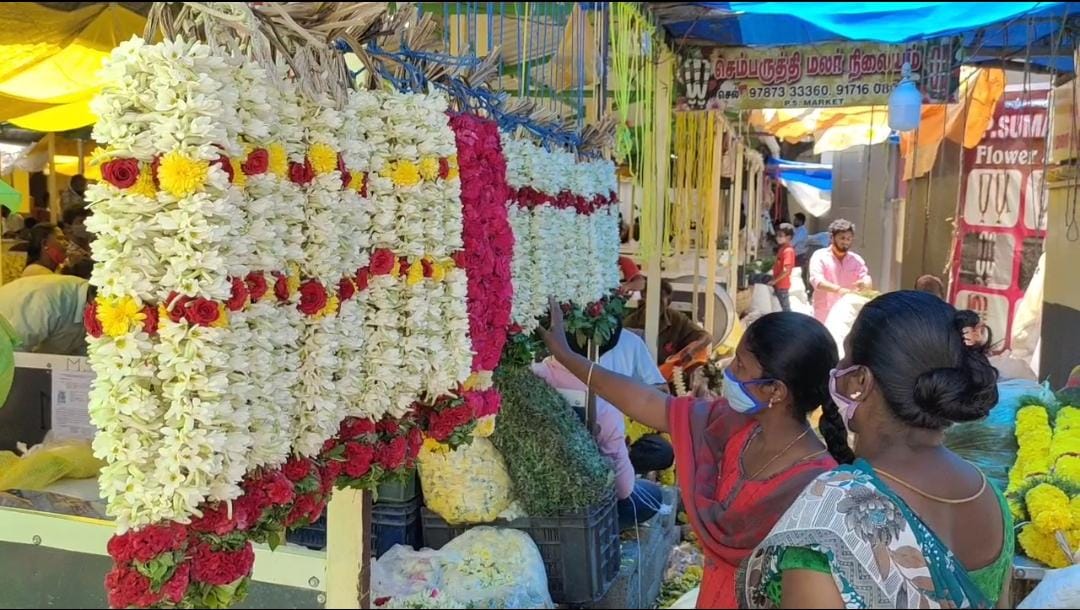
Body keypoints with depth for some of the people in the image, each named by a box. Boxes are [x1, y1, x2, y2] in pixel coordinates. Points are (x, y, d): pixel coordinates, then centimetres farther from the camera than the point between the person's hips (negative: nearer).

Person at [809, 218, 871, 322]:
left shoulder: (856, 260, 9)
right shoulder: (820, 256, -4)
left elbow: (867, 278, -4)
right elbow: (817, 280, -18)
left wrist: (864, 283, -30)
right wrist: (839, 289, -35)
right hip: (824, 316, -3)